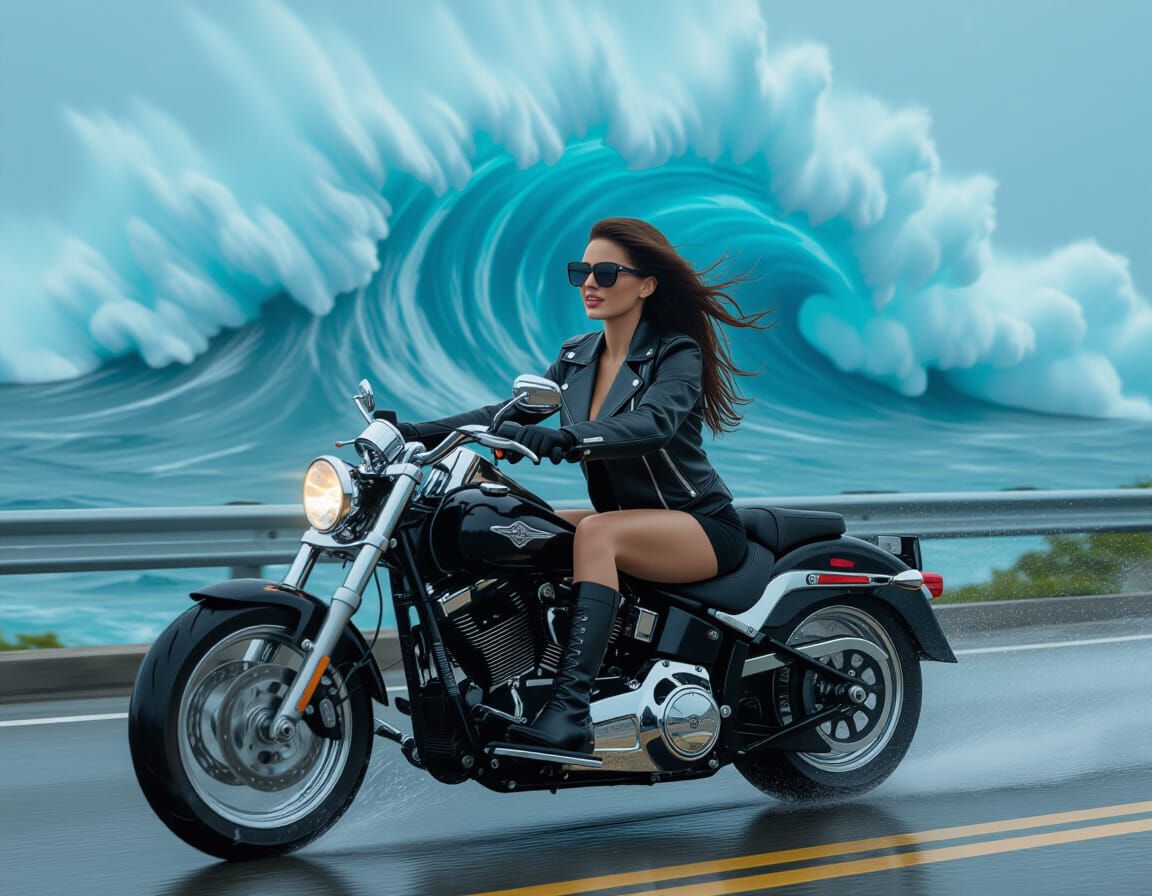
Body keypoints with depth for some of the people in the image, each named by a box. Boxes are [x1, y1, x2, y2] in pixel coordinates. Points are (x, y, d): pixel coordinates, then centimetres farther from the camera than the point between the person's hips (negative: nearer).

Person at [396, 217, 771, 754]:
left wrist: (564, 440, -47)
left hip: (702, 526, -7)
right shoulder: (576, 357, 9)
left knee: (597, 532, -34)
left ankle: (570, 711, -44)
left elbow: (653, 423, -31)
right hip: (627, 518, 7)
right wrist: (416, 433, -7)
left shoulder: (677, 354, -12)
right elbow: (512, 413, 5)